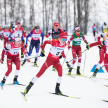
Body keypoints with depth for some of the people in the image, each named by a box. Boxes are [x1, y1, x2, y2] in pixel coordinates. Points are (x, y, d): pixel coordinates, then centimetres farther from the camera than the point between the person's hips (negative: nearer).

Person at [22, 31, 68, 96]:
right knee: (40, 72, -5)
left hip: (56, 60, 5)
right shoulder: (55, 42, -22)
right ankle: (29, 86, 4)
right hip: (49, 59, -4)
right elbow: (45, 42, -10)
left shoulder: (64, 44, -6)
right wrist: (42, 51, -8)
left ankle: (57, 88, -6)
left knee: (60, 71, -18)